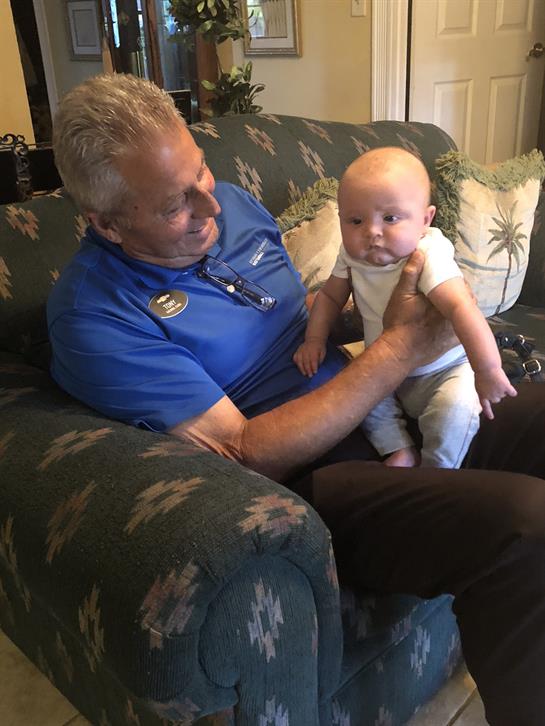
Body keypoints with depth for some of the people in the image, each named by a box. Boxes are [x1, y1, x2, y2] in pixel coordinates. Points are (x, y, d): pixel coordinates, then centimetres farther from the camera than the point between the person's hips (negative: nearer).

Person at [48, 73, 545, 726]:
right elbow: (249, 453, -18)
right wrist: (399, 347, -17)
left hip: (385, 410, 8)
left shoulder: (233, 204, 8)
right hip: (309, 476, -7)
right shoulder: (94, 317, -14)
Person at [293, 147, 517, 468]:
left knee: (454, 408, -29)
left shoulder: (429, 258, -30)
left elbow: (462, 308, -42)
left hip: (442, 370, -5)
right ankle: (401, 450, 1)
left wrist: (488, 370, -50)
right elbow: (330, 296, 4)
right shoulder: (353, 256, -12)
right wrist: (315, 340, -10)